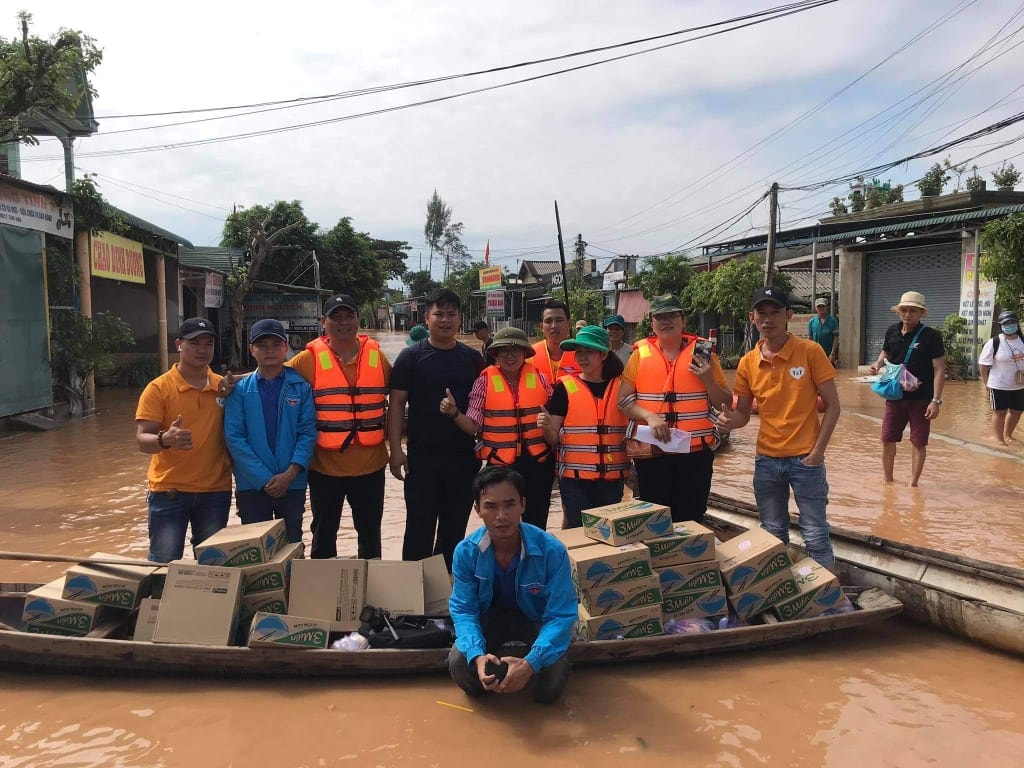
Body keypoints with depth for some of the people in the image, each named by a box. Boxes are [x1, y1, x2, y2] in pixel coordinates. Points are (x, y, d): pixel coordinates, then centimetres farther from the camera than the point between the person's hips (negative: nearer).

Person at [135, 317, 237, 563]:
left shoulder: (223, 386, 6)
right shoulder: (159, 388, -5)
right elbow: (142, 439, -10)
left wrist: (229, 399, -5)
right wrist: (165, 439, -33)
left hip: (215, 491, 3)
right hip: (169, 491, -3)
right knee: (164, 563, 0)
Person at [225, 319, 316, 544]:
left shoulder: (301, 386, 0)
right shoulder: (240, 389, 0)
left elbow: (308, 432, -3)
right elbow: (234, 437, -5)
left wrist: (290, 474, -15)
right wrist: (264, 479, -12)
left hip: (293, 484, 0)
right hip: (252, 485, 0)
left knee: (292, 547, 10)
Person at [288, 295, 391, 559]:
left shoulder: (377, 356, 1)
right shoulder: (309, 360, -6)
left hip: (370, 465, 2)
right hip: (325, 466, -2)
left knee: (370, 533, 17)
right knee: (324, 535, 14)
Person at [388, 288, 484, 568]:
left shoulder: (472, 358, 7)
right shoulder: (411, 356, -1)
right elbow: (396, 404, -3)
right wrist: (396, 449, -10)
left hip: (464, 457, 3)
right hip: (422, 458, -3)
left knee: (455, 527, 13)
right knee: (419, 527, 2)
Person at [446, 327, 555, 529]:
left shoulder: (540, 379, 3)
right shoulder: (485, 381, -2)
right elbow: (473, 426, -3)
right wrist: (454, 412, -20)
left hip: (538, 464, 2)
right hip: (499, 464, -1)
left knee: (536, 527, 12)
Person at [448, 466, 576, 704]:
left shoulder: (552, 551, -30)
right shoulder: (466, 551, -22)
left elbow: (561, 615, -27)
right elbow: (463, 610, -17)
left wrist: (530, 664, -43)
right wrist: (477, 655, -38)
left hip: (538, 619, -1)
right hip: (491, 616, 1)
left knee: (549, 688, -24)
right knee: (459, 663, -26)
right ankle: (491, 666, 10)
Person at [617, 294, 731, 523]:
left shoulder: (702, 352, 3)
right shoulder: (640, 353, 4)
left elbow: (726, 402, 6)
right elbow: (623, 399, 1)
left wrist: (708, 380, -12)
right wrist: (649, 416, -14)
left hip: (695, 452, 0)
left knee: (690, 521, 7)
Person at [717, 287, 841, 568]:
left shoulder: (810, 351, -9)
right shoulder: (748, 362, 1)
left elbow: (832, 405, -6)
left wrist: (818, 451, -11)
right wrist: (729, 418, -15)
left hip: (805, 459, -3)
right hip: (766, 460, 4)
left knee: (815, 537, 2)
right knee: (773, 536, 14)